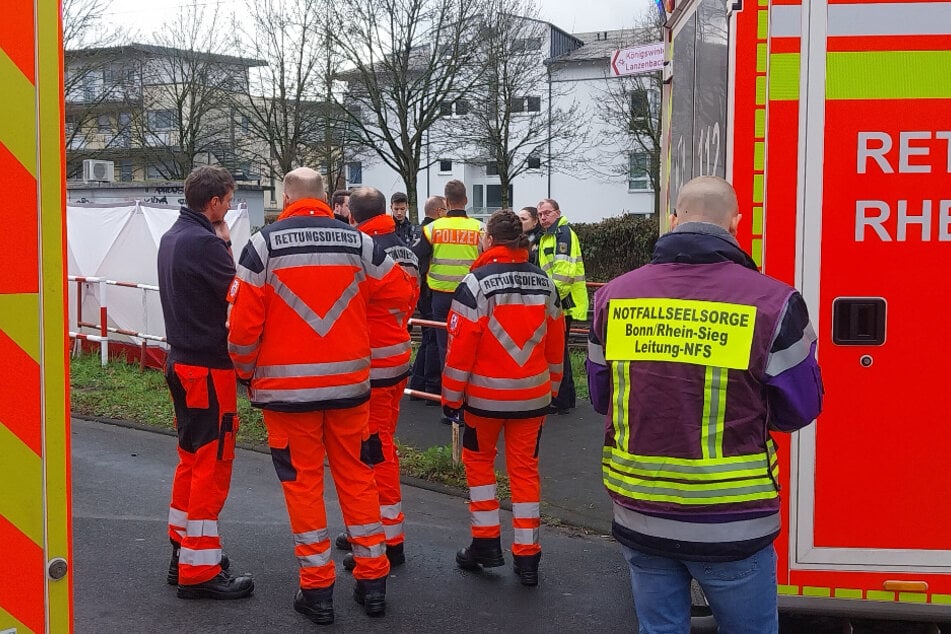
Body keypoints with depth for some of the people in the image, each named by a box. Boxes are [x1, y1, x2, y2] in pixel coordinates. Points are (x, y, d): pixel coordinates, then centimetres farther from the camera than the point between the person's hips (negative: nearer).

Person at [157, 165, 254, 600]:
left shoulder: (171, 237, 11)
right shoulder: (205, 243, -18)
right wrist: (227, 245, -4)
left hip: (182, 362, 10)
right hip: (208, 367, -10)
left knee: (191, 458, 18)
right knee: (212, 465, -3)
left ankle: (183, 551, 28)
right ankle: (199, 572, 4)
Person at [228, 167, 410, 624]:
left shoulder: (263, 244, -5)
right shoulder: (357, 242, 1)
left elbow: (244, 320, -8)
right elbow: (397, 289, 8)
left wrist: (246, 372, 7)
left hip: (287, 385, -2)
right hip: (349, 382, 2)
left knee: (302, 481, 7)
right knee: (356, 476, 13)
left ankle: (317, 589, 12)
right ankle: (373, 580, 20)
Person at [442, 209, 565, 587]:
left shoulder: (477, 282, -12)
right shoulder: (544, 282, 4)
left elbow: (461, 344, -14)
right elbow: (555, 341, 9)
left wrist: (451, 397, -5)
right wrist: (551, 387, 20)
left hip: (486, 395, -4)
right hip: (533, 395, 4)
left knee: (479, 460, 16)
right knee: (525, 469, 10)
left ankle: (487, 542, 16)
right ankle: (526, 556, 12)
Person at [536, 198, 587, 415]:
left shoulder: (563, 233, -13)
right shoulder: (546, 237, 19)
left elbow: (564, 271, -22)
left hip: (564, 302, -10)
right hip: (554, 303, 10)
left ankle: (561, 401, 1)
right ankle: (566, 397, 26)